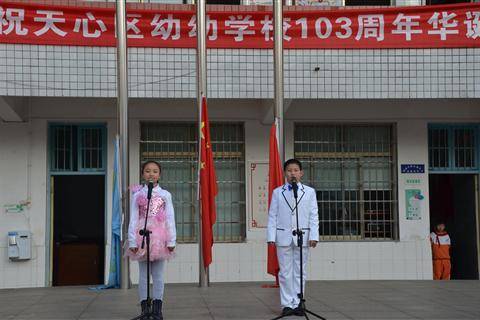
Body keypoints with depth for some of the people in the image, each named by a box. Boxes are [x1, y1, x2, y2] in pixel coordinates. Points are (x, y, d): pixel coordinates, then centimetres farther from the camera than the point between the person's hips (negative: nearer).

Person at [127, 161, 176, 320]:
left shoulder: (165, 195, 4)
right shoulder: (137, 195, 4)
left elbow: (170, 218, 3)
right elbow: (133, 219, 2)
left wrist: (171, 240, -2)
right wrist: (132, 241, -4)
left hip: (159, 237, 0)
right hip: (142, 236, 0)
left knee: (158, 275, 3)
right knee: (143, 274, 4)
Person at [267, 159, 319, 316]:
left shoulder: (310, 192, 7)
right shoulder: (277, 192, 7)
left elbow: (313, 216, 4)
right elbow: (272, 216, 5)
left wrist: (313, 236, -6)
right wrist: (271, 237, -4)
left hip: (302, 237, 0)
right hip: (283, 237, 0)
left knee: (300, 272, 3)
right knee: (285, 272, 2)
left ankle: (297, 304, 9)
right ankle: (287, 304, 8)